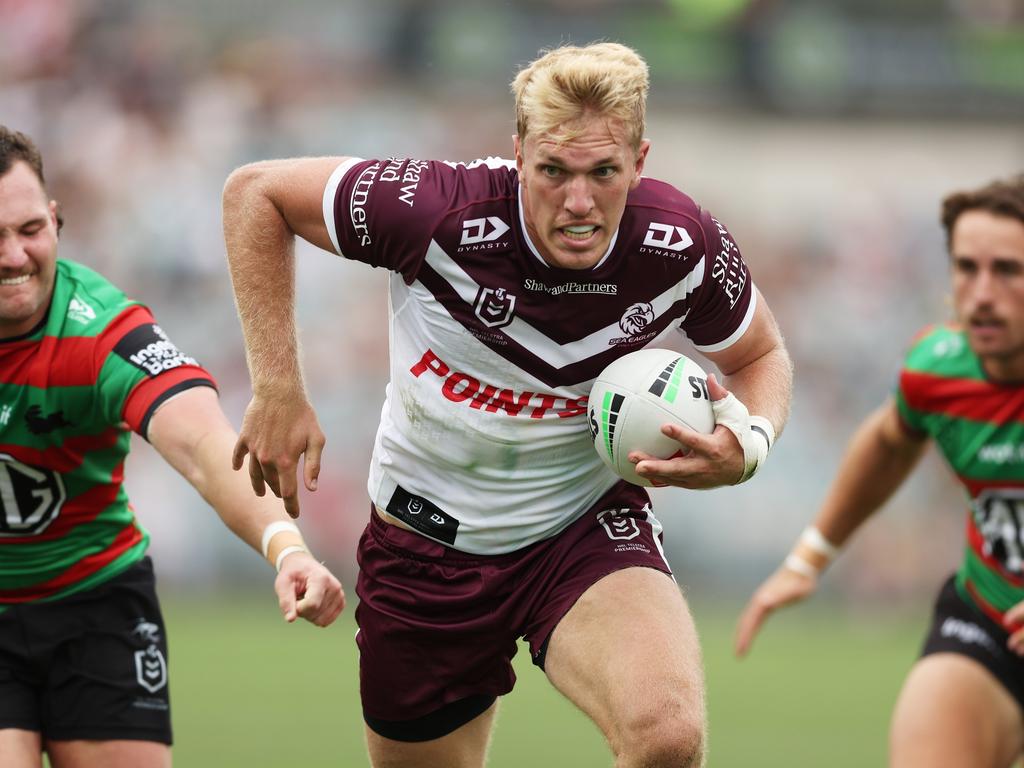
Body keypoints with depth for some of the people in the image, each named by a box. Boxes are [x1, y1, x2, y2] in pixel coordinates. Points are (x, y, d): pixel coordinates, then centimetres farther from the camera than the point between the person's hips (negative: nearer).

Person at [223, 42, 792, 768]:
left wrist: (748, 444, -19)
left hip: (590, 523, 0)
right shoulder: (438, 212, -26)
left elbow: (760, 355, 4)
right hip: (428, 537, 0)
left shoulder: (683, 245, -18)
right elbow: (255, 191, -11)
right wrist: (278, 388, -15)